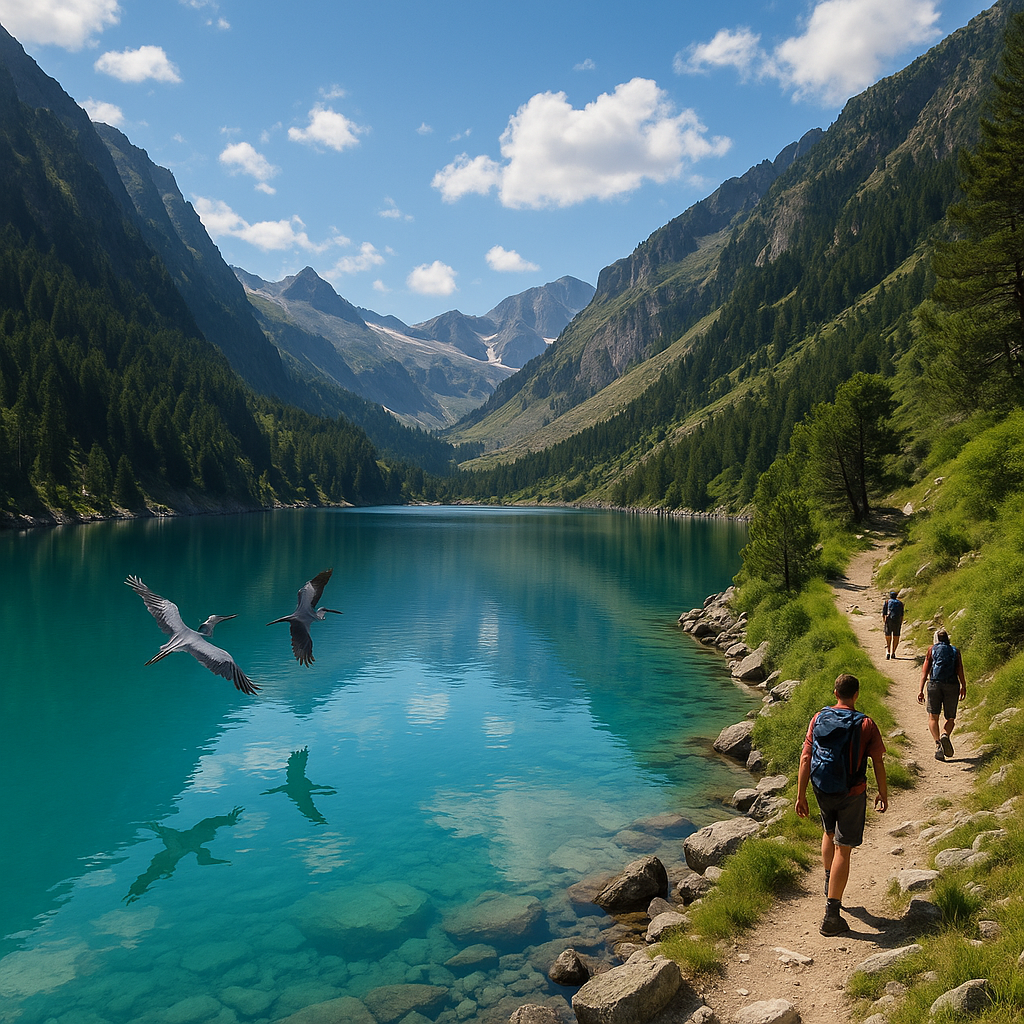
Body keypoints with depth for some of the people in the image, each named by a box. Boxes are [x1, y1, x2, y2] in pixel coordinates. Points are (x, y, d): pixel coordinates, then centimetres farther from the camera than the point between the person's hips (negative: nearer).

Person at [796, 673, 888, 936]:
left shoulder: (819, 719, -4)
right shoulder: (865, 724, -11)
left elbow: (805, 759, -5)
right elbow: (878, 762, -6)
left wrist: (801, 796, 1)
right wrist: (883, 793, 10)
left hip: (822, 790, 3)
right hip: (852, 794, -3)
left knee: (829, 833, 29)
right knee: (843, 849, 0)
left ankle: (829, 888, 41)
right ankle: (832, 914, -1)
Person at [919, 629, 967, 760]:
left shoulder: (932, 649, 11)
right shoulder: (955, 651, 15)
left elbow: (925, 671, 4)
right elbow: (960, 671, 5)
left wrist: (921, 690, 3)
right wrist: (963, 687, 14)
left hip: (935, 684, -1)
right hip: (952, 685, 1)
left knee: (933, 717, 5)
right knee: (950, 718, 13)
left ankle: (938, 743, -15)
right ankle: (945, 735, -18)